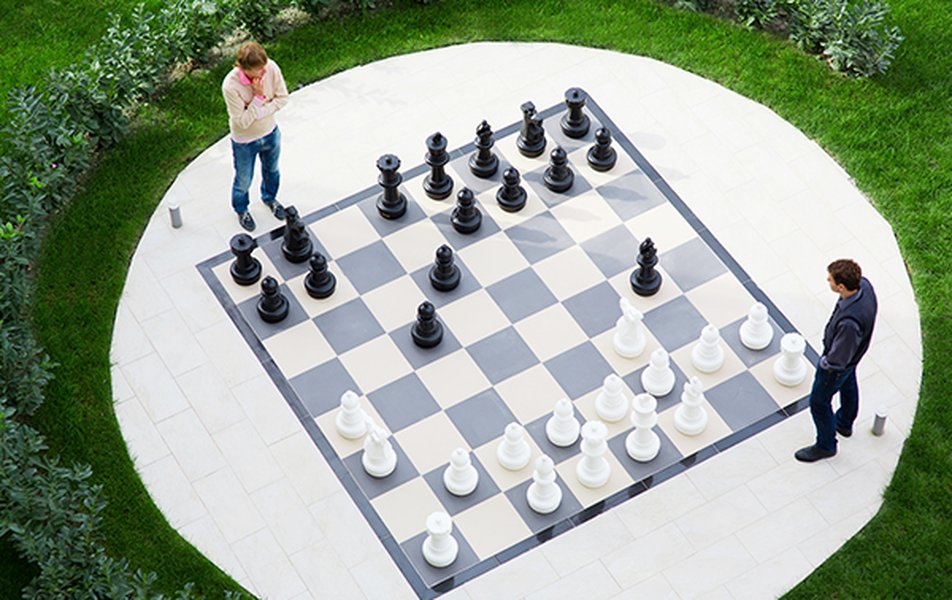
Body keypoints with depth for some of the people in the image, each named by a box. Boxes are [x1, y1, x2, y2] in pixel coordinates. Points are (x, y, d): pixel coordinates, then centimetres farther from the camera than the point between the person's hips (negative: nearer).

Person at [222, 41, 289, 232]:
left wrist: (259, 113, -25)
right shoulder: (230, 86, -38)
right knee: (244, 181, 22)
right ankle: (241, 209, 54)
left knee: (271, 170, 32)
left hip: (270, 133, 4)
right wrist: (258, 97, -37)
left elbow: (282, 98, -13)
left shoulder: (271, 68, -27)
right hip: (245, 142, -4)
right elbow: (242, 122, -31)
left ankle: (269, 197, 63)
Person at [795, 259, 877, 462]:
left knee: (819, 402, 17)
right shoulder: (863, 284, -25)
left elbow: (838, 359, -32)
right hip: (853, 354, 8)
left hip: (836, 366, -8)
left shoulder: (849, 321, -48)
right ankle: (845, 424, 62)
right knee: (848, 386, 33)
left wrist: (825, 363, -11)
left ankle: (826, 445, 41)